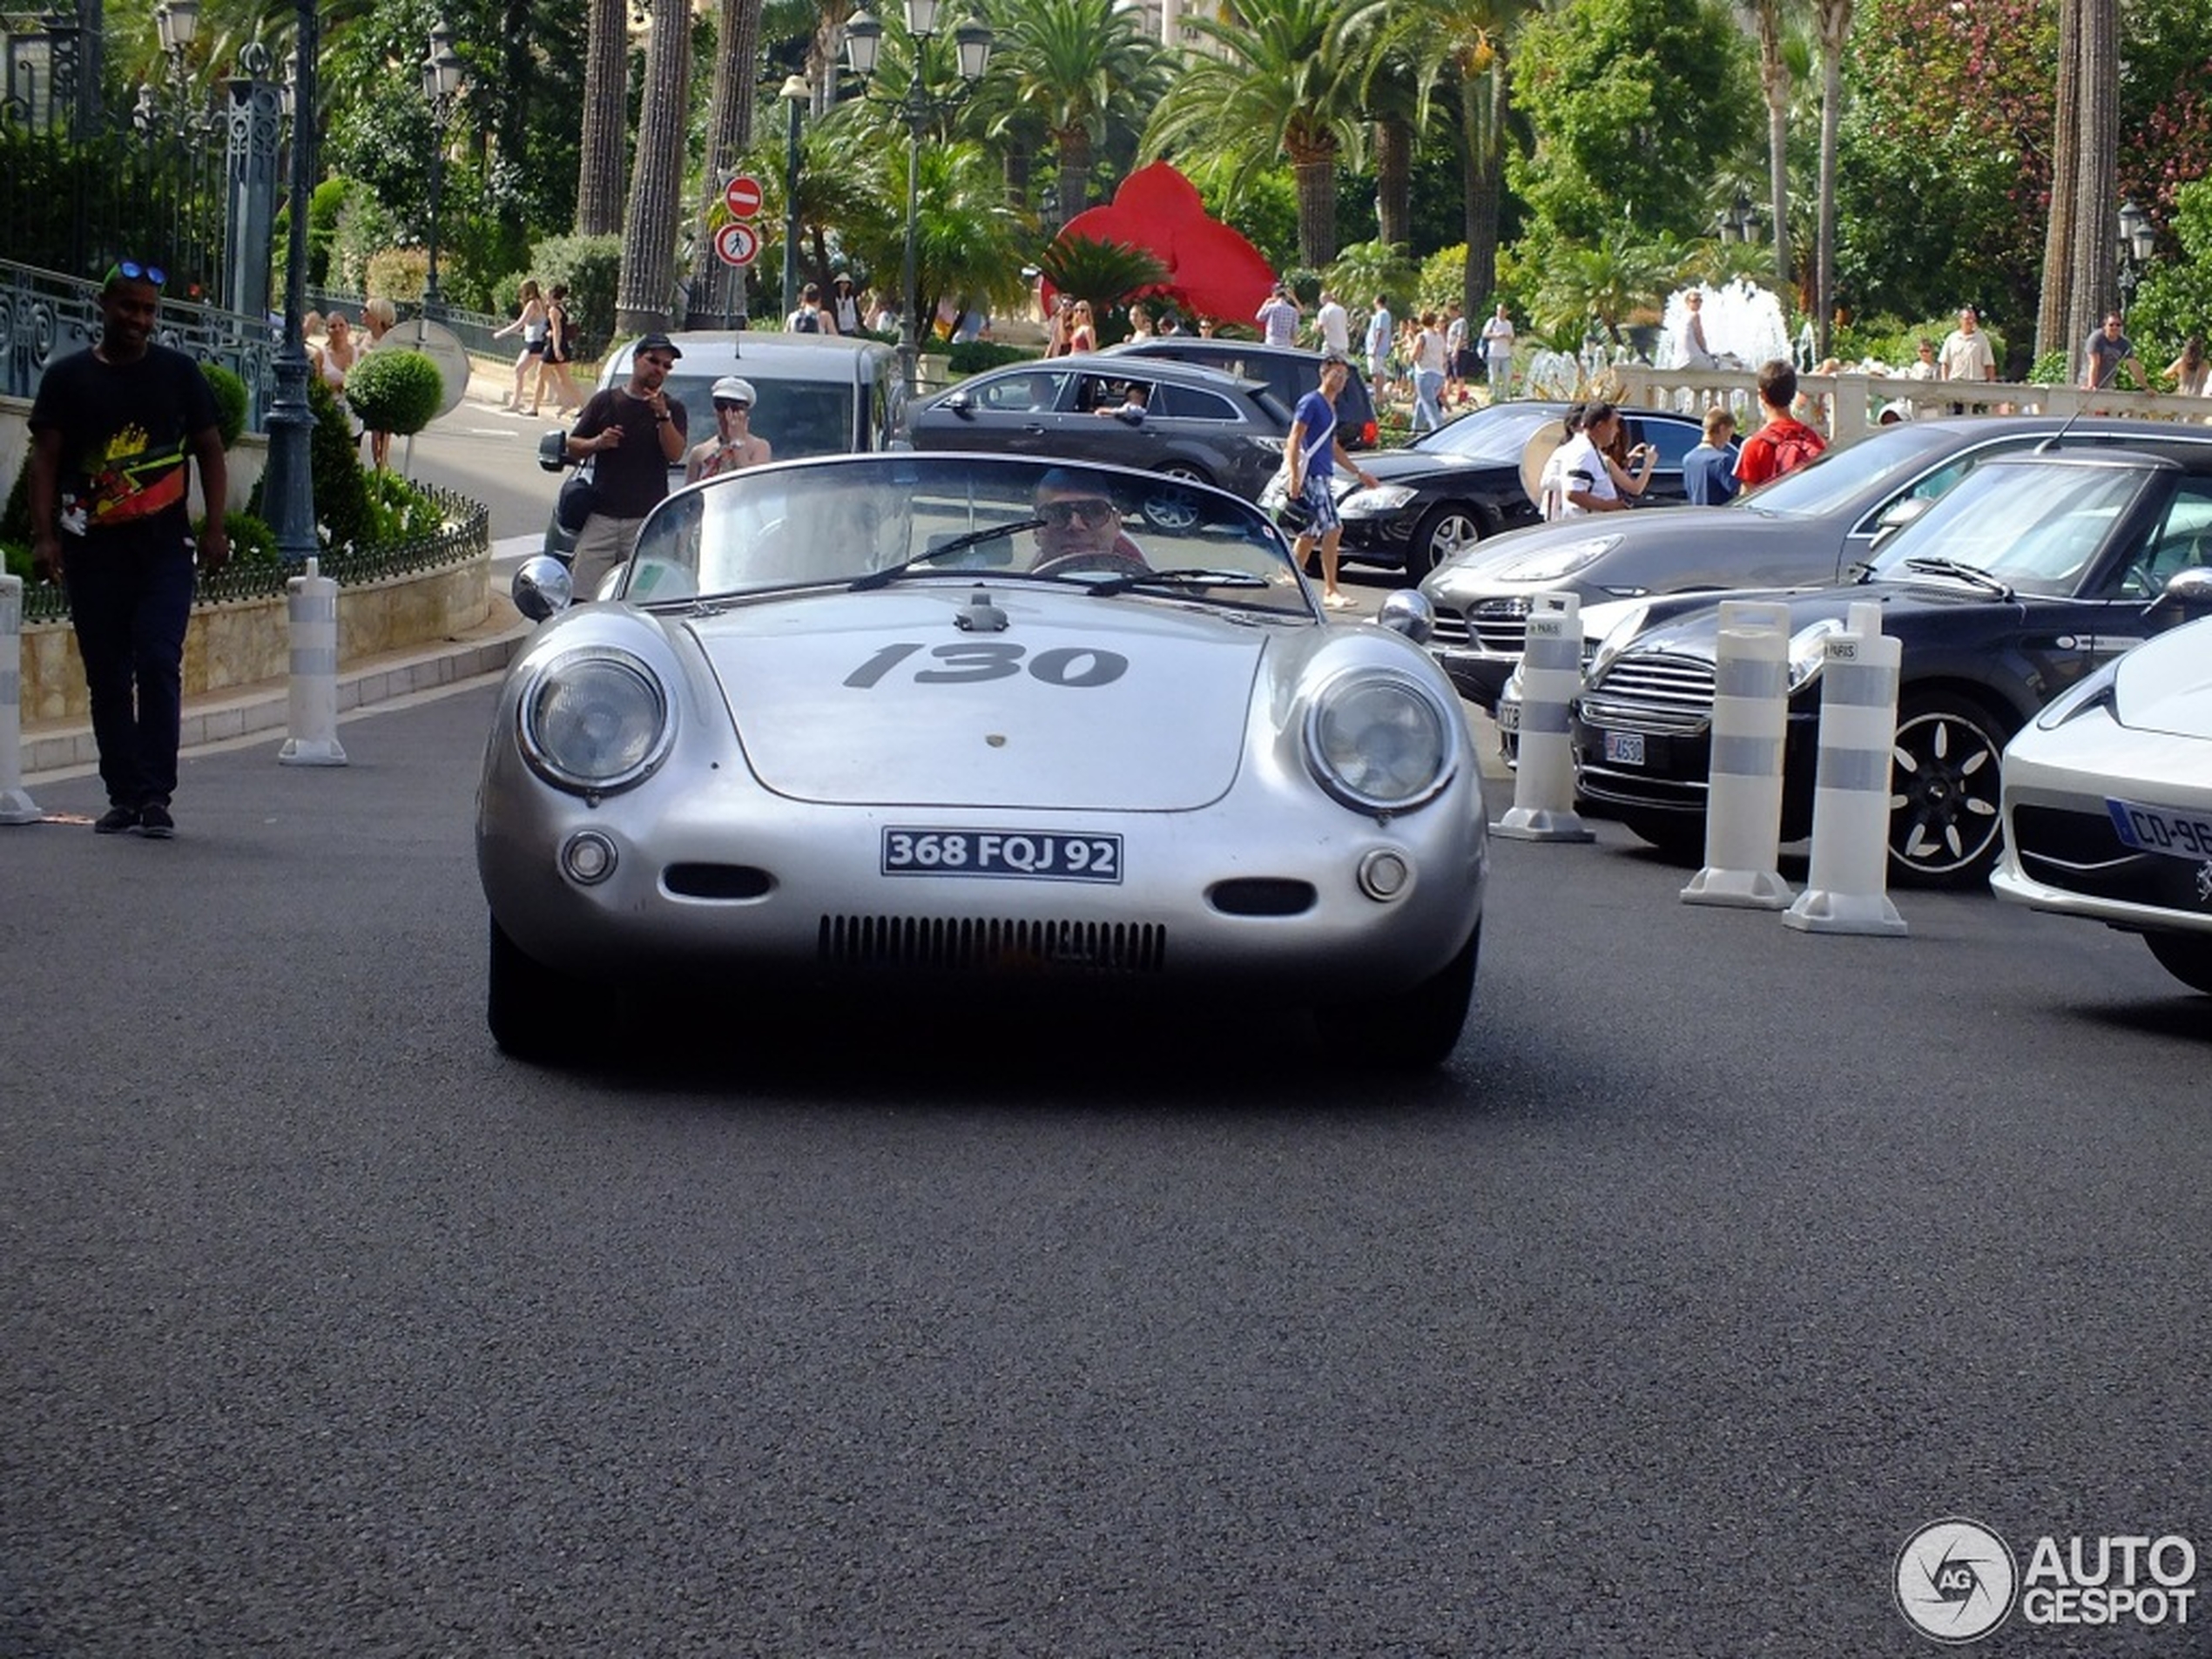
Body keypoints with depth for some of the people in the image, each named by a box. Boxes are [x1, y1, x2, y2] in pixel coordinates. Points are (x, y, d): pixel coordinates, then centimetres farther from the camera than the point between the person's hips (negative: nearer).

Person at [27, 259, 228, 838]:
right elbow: (46, 458, 6)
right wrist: (43, 536, -5)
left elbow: (209, 452, 11)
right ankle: (123, 795, 11)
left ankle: (156, 794, -10)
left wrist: (214, 529, 1)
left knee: (158, 663, -12)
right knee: (107, 675, 4)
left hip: (164, 545, -1)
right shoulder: (67, 377, 8)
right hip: (92, 546, 1)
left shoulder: (178, 373, 8)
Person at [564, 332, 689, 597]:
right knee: (582, 600, -5)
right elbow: (572, 448, 14)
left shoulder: (672, 409, 8)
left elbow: (675, 454, -7)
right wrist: (597, 443, -6)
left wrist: (662, 416, -19)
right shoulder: (605, 401, 11)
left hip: (648, 519, -1)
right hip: (601, 515, 1)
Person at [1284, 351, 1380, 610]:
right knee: (1333, 528, -13)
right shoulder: (1311, 403, -8)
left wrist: (1358, 472, 30)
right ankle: (1330, 591, -11)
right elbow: (1294, 440, -14)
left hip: (1321, 477, 10)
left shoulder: (1330, 407, 20)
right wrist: (1294, 476, -22)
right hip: (1309, 475, -10)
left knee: (1311, 533, 11)